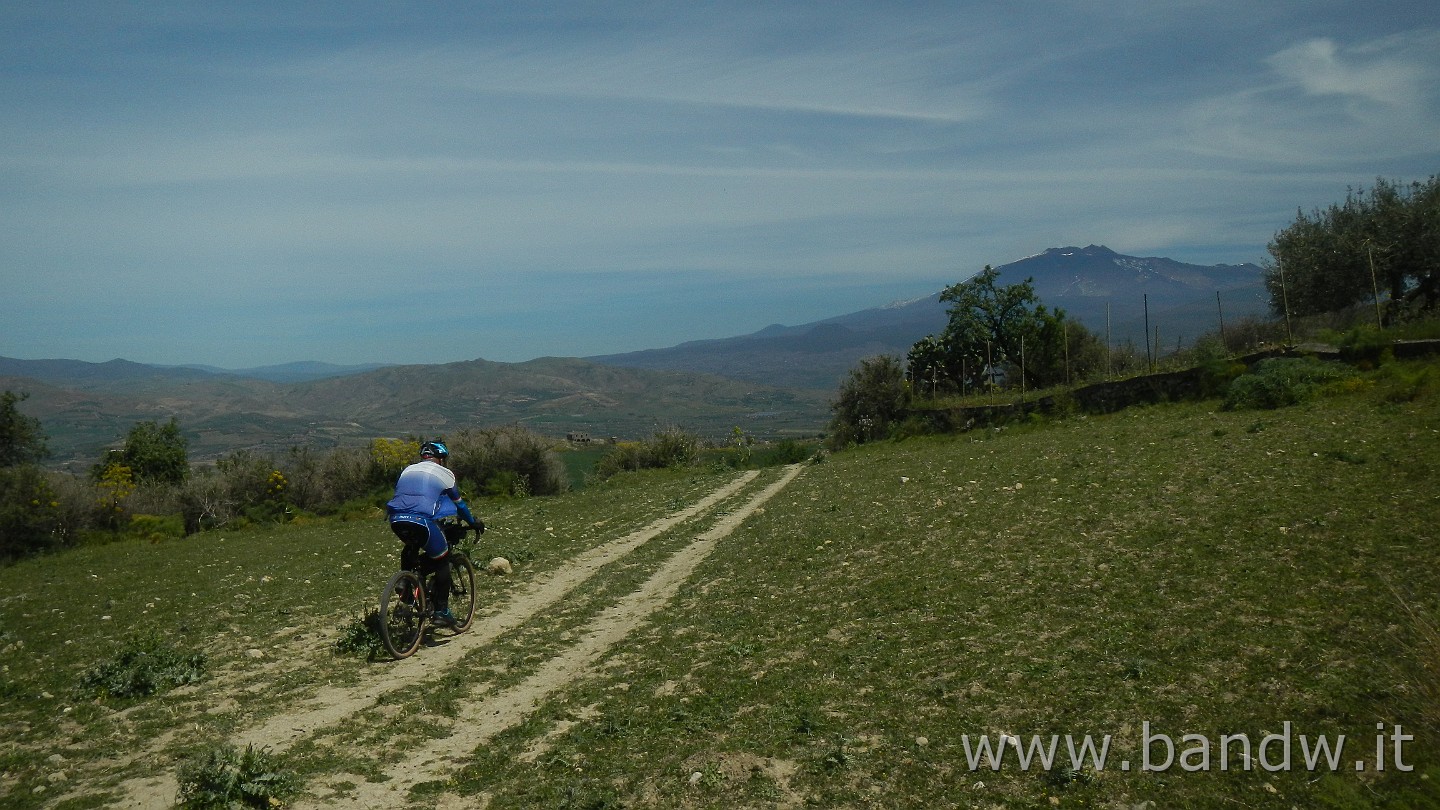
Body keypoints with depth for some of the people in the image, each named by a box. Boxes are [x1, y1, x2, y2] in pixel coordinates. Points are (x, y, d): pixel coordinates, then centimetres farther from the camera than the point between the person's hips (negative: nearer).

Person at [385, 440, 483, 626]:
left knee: (410, 549, 36)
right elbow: (458, 503, 26)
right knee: (441, 561, 13)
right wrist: (473, 522, 41)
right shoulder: (443, 473, 17)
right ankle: (441, 611, 9)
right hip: (422, 520, -5)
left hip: (396, 520, 5)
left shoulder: (408, 470, 29)